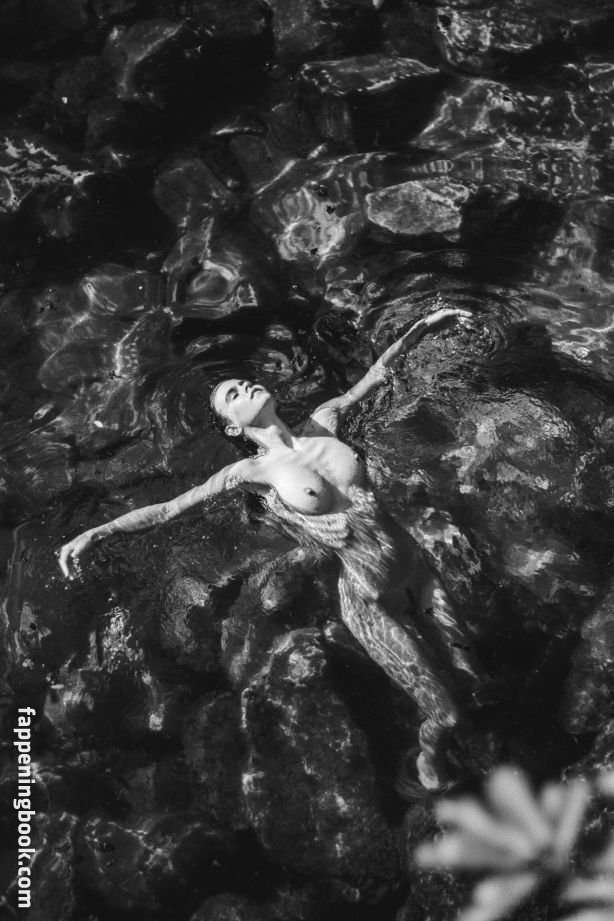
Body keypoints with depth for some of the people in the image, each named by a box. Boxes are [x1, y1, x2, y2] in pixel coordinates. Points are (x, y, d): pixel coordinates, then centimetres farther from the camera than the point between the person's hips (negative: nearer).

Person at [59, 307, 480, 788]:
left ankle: (435, 748, 53)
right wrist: (96, 532, -23)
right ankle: (430, 759, 42)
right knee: (447, 714, 5)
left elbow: (377, 372, 10)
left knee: (466, 680, 18)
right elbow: (171, 507, -14)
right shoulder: (252, 473, -12)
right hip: (372, 603, -5)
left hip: (417, 569, 5)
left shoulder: (323, 423, 0)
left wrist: (424, 324, 13)